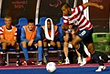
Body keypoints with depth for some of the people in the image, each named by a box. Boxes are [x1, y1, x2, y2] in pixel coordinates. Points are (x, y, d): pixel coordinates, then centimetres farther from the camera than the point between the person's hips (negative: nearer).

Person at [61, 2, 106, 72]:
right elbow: (66, 26, 3)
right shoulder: (65, 16, -3)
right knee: (91, 49, 9)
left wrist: (98, 6, -22)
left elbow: (87, 4, -19)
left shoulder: (76, 10, -23)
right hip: (81, 30, 8)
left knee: (74, 42, -18)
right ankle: (101, 65, 16)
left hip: (87, 28, -8)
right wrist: (64, 27, -22)